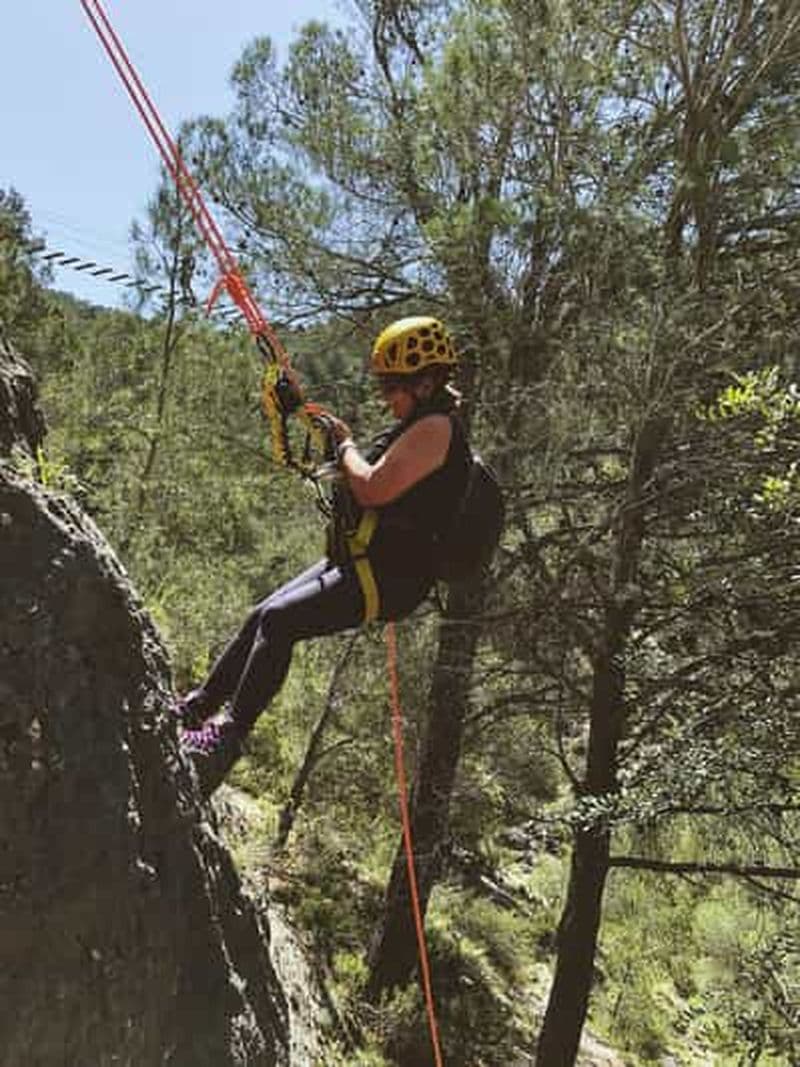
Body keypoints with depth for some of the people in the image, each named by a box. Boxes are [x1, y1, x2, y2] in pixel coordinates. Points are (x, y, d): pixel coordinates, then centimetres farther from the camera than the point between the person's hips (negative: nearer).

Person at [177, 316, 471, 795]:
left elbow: (374, 488, -23)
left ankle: (228, 735, -12)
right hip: (360, 563, 10)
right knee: (263, 617, 8)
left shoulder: (436, 426, -14)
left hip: (387, 576, -10)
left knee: (279, 620, -20)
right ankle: (198, 707, 19)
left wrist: (346, 444, -6)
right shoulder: (424, 422, 19)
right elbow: (375, 486, 26)